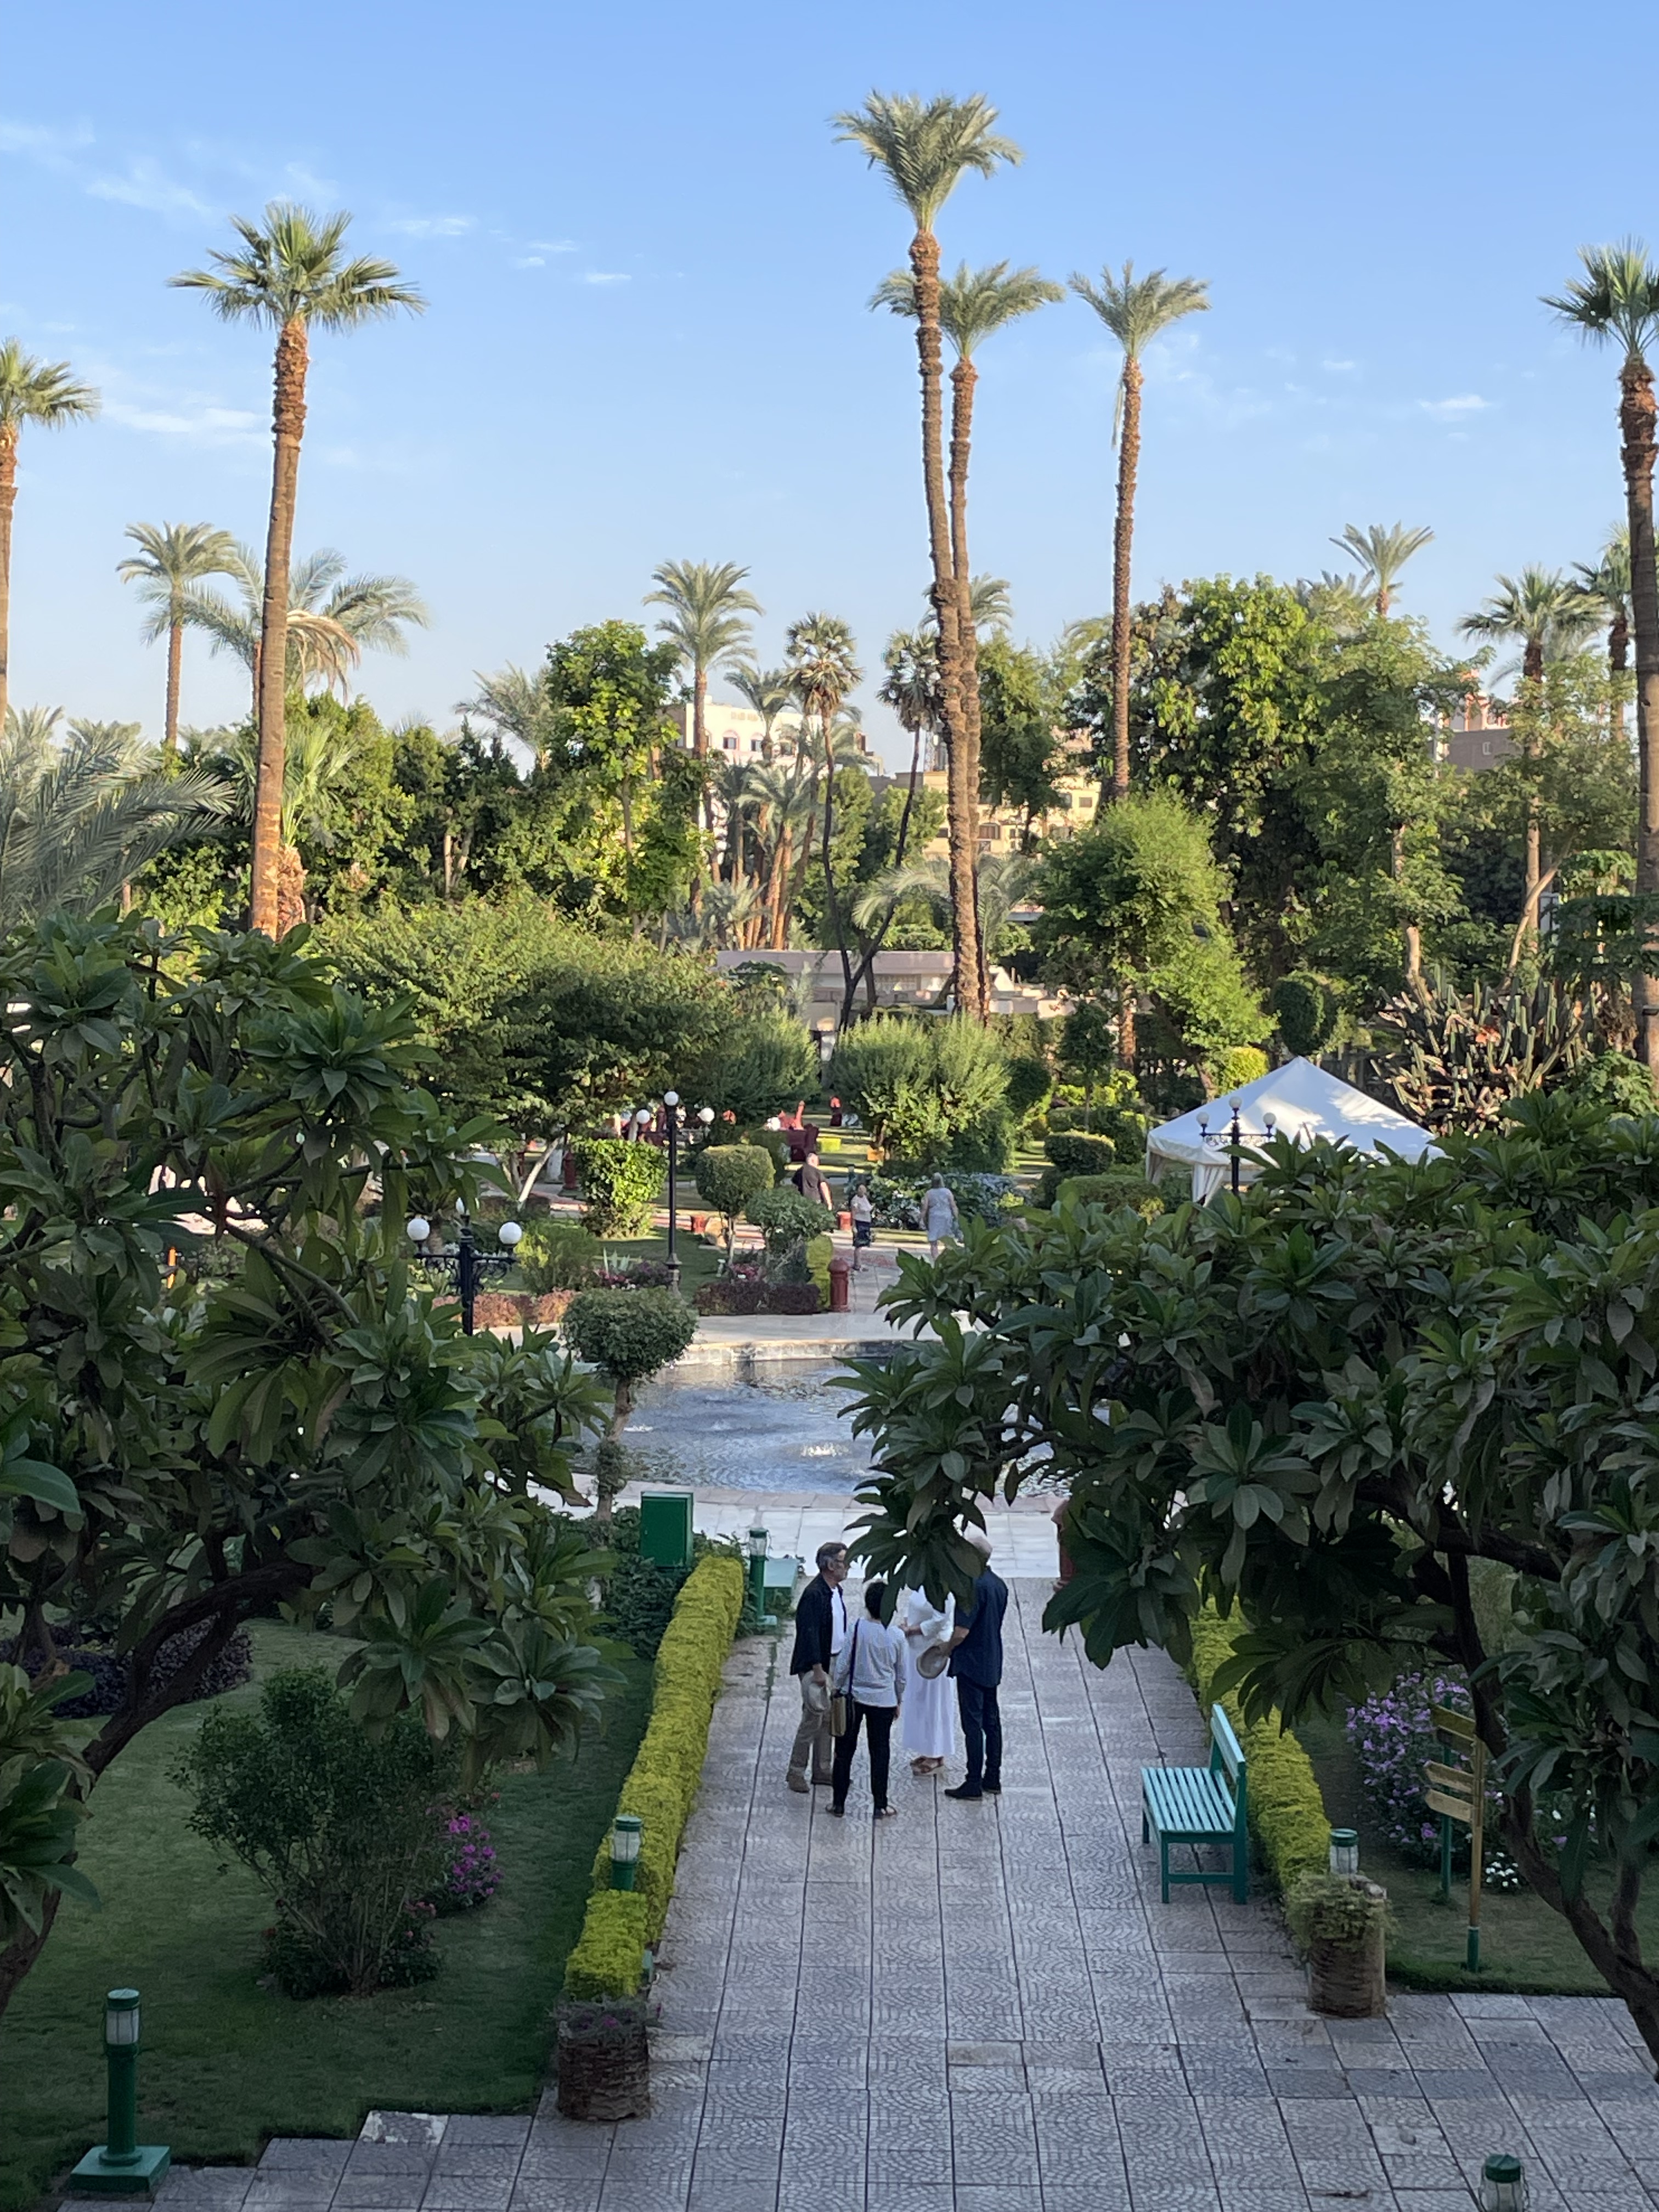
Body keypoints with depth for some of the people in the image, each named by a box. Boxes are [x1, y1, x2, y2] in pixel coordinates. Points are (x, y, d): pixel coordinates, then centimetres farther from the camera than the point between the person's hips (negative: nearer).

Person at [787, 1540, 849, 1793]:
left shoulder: (836, 1590, 9)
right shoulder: (814, 1594, -20)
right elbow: (809, 1634, -22)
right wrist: (818, 1670, -22)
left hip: (835, 1662, 9)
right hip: (815, 1665, -9)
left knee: (829, 1718, 13)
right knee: (813, 1719, -6)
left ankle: (822, 1771, 22)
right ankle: (796, 1774, 4)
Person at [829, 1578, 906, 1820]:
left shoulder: (857, 1629, -14)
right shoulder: (896, 1637, -7)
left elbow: (842, 1665, -10)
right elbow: (901, 1675, 4)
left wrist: (836, 1689, 6)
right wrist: (898, 1702, 18)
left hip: (853, 1698, -1)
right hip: (884, 1700, 1)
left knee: (845, 1750, 10)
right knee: (880, 1753, 11)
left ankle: (839, 1803, 15)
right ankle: (880, 1806, 15)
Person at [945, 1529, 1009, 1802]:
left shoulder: (975, 1587, -22)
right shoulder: (999, 1584, 6)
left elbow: (961, 1632, -23)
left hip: (971, 1665, -9)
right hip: (993, 1664, 9)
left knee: (973, 1723, -3)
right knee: (991, 1721, 14)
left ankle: (974, 1783, 0)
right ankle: (993, 1778, 20)